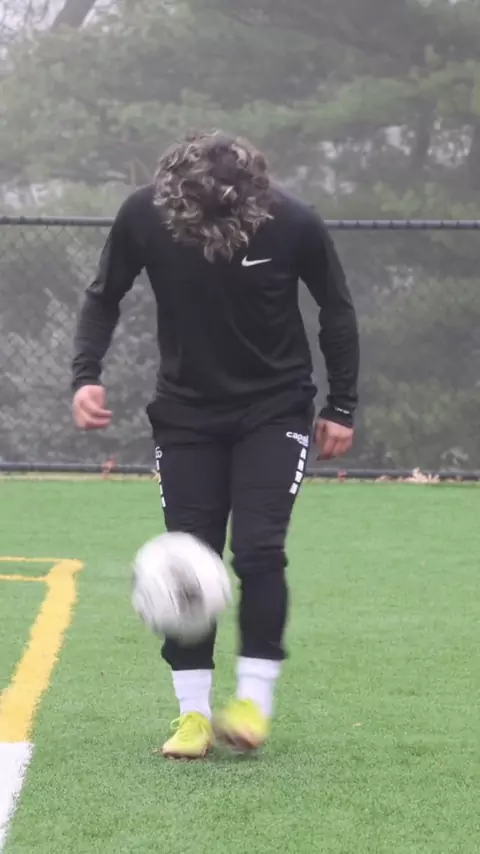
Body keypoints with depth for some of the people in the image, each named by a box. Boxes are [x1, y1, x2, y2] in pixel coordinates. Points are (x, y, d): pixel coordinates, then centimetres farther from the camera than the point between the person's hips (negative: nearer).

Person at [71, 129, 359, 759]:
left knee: (258, 547, -14)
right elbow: (104, 297, 0)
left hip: (275, 409, -2)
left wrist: (341, 406, 1)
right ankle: (193, 713, 5)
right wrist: (86, 375, -14)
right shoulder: (144, 216, -19)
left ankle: (255, 701, -4)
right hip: (187, 412, 2)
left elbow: (336, 309, -3)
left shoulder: (293, 223, -21)